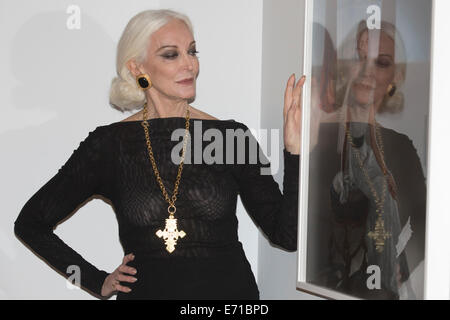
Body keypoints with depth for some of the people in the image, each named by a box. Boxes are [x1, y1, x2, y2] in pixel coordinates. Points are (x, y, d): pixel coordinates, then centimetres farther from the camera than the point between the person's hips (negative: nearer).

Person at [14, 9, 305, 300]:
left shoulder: (232, 136, -3)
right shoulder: (110, 144, -4)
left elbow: (288, 236, -6)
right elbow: (30, 223, 5)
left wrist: (294, 149, -16)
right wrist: (98, 282, 0)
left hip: (230, 288, 1)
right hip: (146, 290, 0)